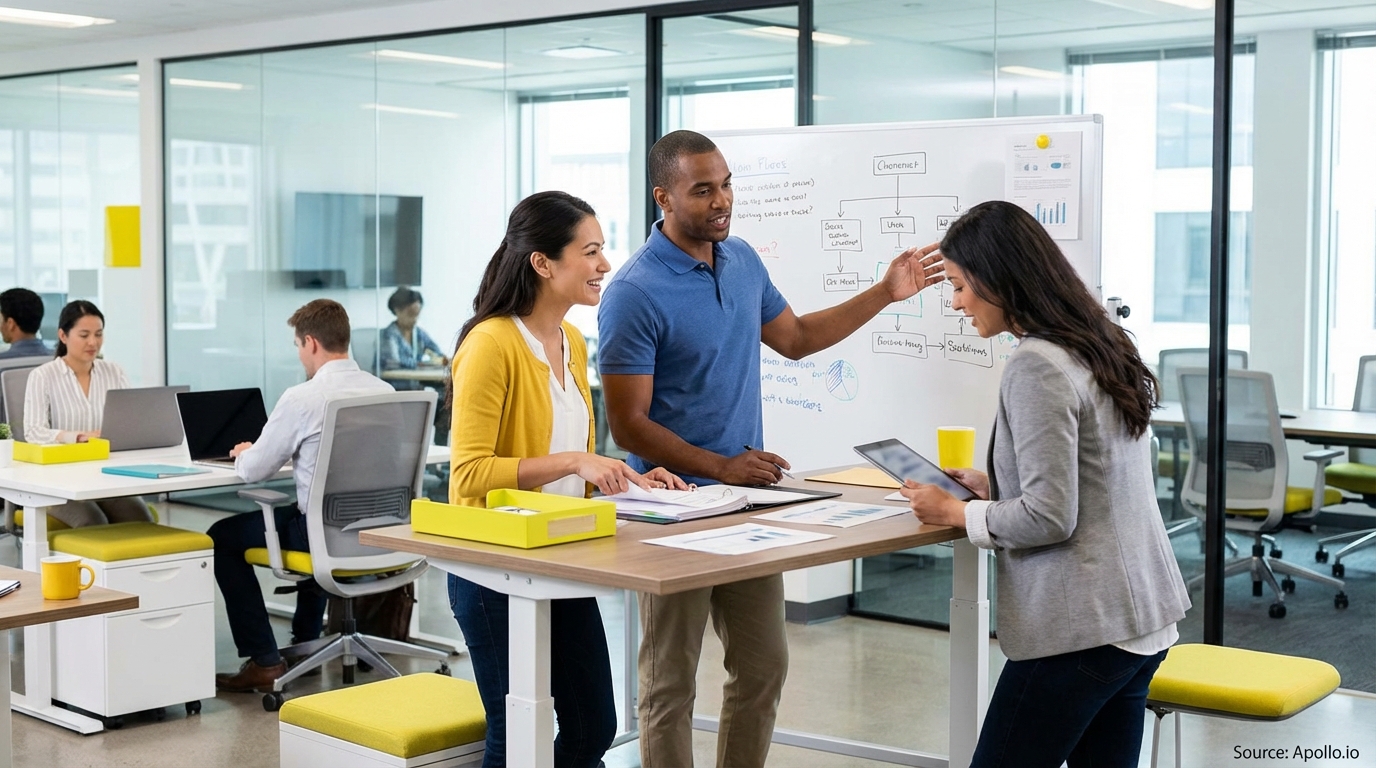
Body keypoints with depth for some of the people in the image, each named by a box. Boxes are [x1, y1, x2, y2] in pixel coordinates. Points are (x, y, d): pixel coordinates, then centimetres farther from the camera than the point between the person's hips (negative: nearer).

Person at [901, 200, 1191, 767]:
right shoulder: (1103, 348, 12)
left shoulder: (1037, 365, -17)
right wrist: (990, 486, 16)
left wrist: (956, 513, -5)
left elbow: (1050, 518, -19)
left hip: (1080, 630, -9)